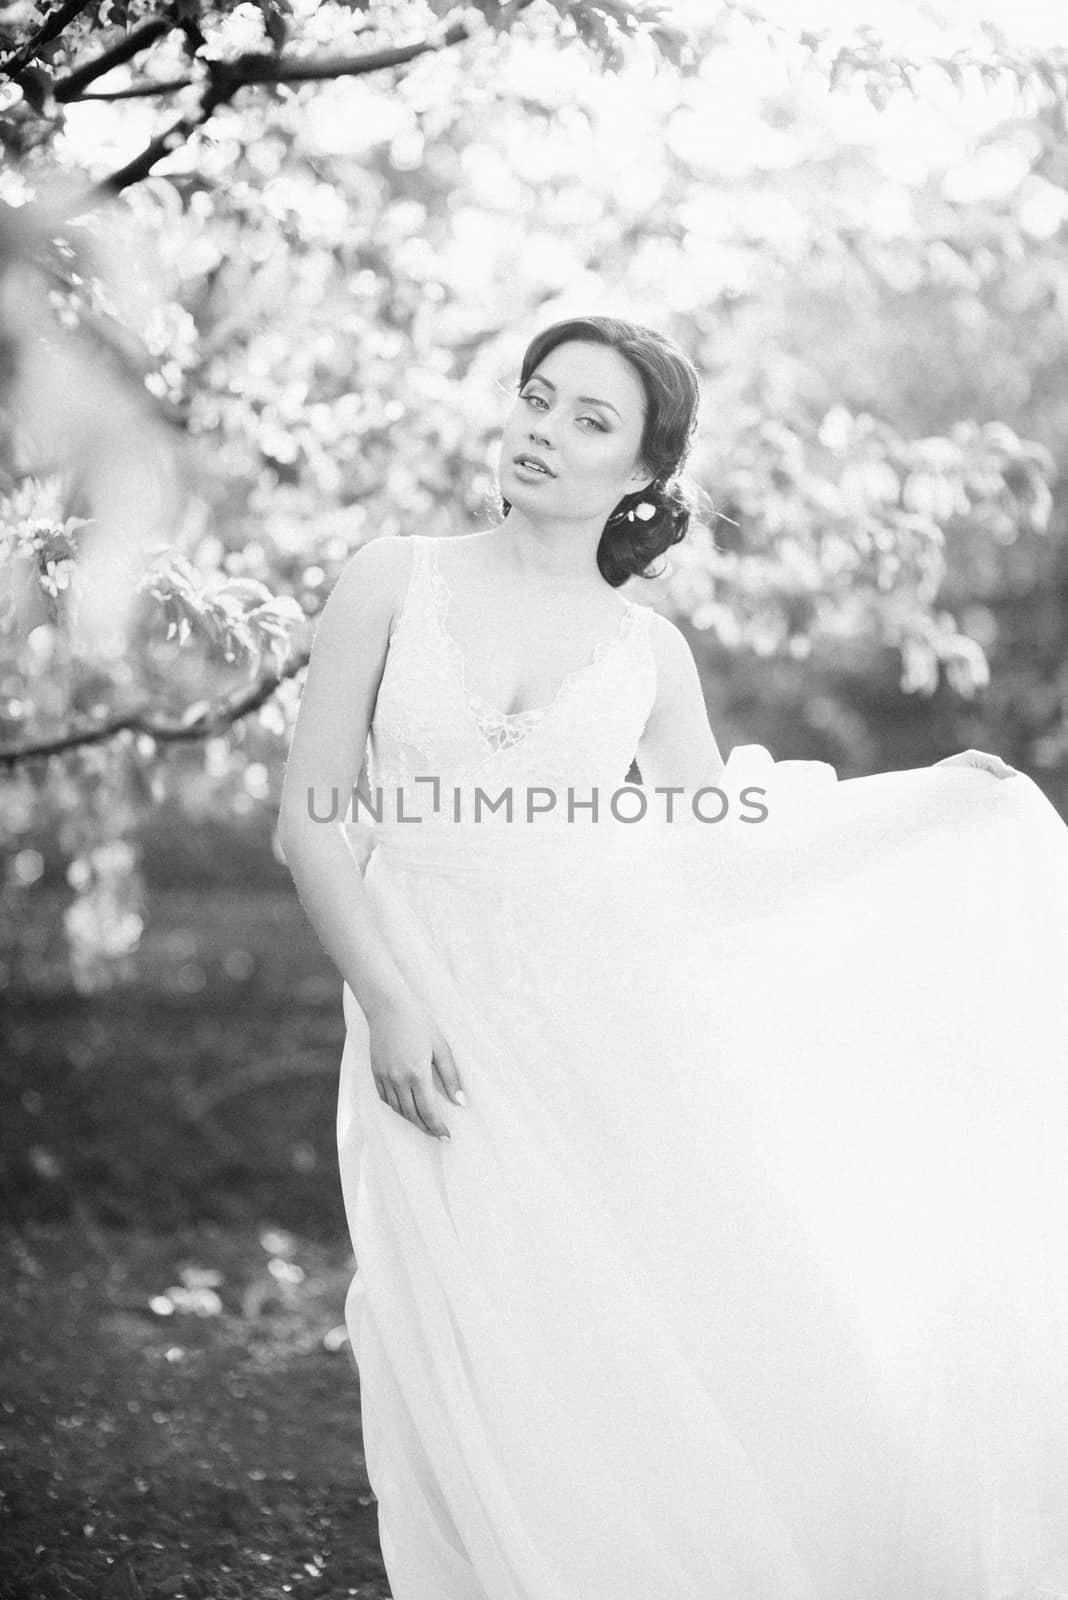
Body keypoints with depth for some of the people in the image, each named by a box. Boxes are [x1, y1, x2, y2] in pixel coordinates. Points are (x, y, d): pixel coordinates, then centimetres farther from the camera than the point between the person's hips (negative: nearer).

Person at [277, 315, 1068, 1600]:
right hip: (431, 1029, -1)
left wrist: (937, 795, 8)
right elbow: (310, 820, 0)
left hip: (600, 1028, 1)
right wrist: (389, 1004, -10)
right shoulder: (393, 582, 3)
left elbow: (722, 853, 11)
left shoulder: (645, 651, 7)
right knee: (477, 1405, -2)